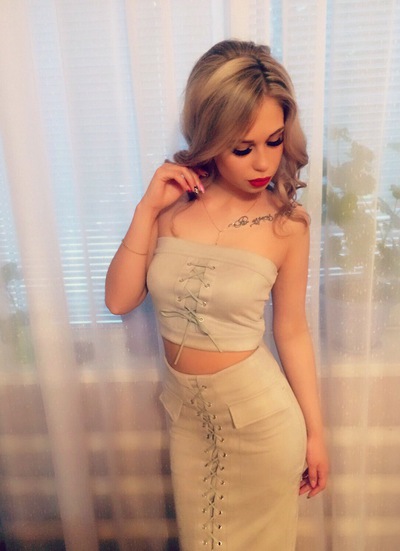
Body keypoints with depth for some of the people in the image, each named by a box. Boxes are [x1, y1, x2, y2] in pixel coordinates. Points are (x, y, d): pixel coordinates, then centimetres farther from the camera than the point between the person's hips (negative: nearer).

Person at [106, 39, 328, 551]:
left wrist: (314, 433, 1)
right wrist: (147, 210, -20)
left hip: (259, 415, -3)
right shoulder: (174, 199, -8)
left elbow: (292, 333, -6)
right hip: (185, 408, 3)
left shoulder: (286, 224, -14)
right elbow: (119, 299, -11)